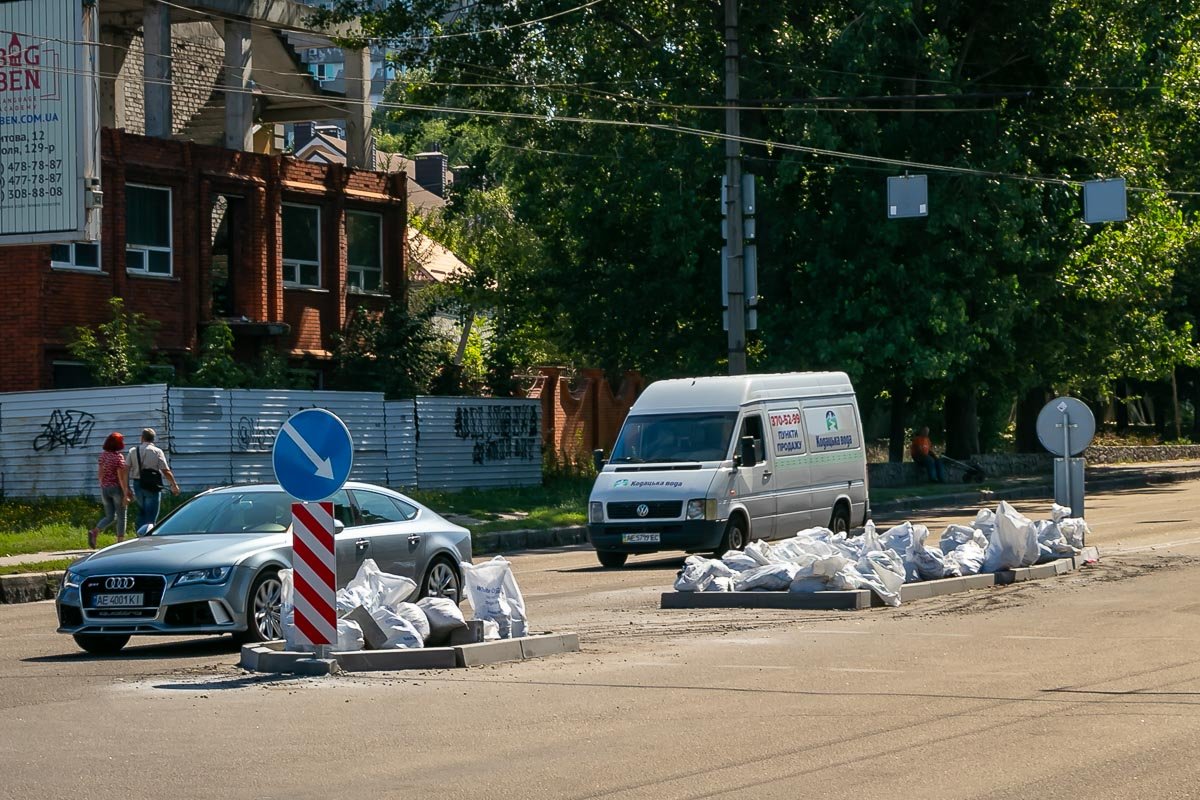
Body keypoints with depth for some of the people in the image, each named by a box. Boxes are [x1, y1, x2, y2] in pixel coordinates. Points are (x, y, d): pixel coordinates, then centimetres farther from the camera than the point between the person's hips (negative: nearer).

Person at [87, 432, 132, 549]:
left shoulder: (103, 455, 4)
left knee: (110, 517, 13)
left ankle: (94, 531, -9)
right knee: (121, 517, 7)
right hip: (117, 488, -6)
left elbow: (100, 474, 8)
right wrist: (126, 494, -13)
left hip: (104, 488, 6)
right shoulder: (118, 457, -13)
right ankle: (120, 541, 9)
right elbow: (121, 477, -15)